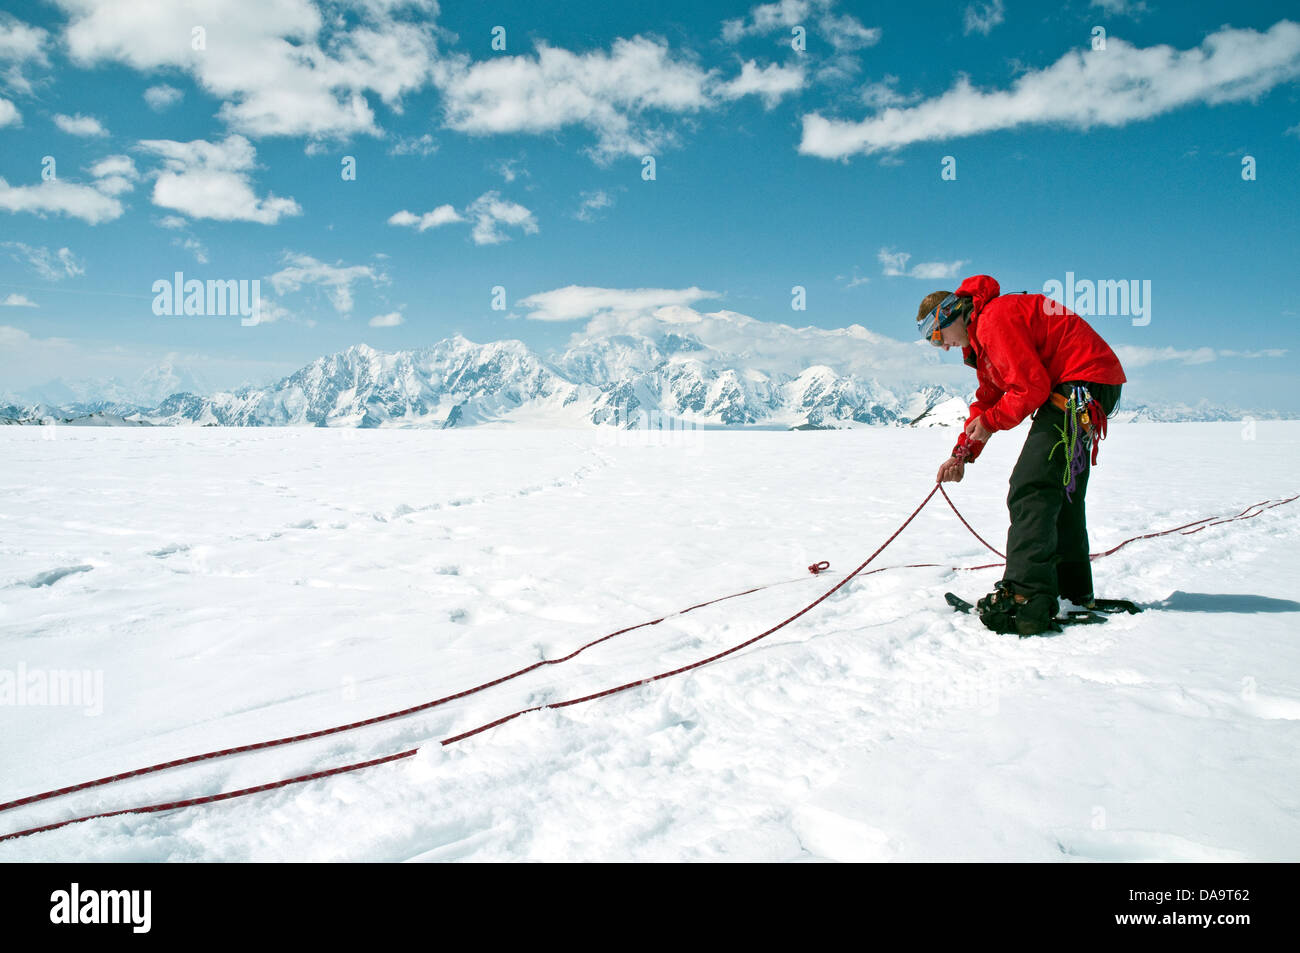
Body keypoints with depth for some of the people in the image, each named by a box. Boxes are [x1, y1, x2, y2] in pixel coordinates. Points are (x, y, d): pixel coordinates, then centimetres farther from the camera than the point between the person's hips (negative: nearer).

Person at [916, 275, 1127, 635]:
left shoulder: (996, 319, -16)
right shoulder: (980, 337, 18)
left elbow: (1031, 387, -21)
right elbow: (987, 399, 19)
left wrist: (990, 422, -7)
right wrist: (963, 452, 8)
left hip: (1082, 385, -11)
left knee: (1031, 488, -17)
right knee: (1061, 491, 18)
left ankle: (1027, 598, -24)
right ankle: (1073, 589, 28)